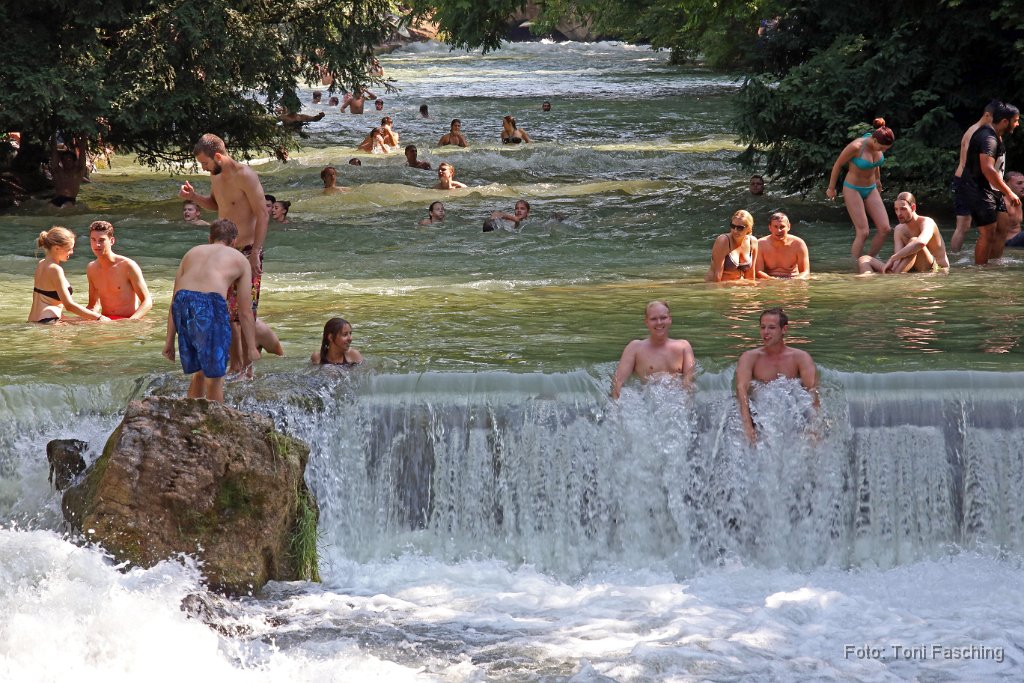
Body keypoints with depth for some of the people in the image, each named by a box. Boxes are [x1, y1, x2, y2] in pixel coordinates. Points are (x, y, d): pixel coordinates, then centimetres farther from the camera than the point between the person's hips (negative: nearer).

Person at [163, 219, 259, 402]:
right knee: (214, 377, 7)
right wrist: (251, 347, 24)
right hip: (210, 303, -4)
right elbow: (245, 311, 19)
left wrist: (169, 340, 26)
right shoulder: (240, 260, 23)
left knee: (198, 372, 21)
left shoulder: (192, 252, 31)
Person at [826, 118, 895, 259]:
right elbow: (837, 165, -12)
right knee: (863, 232, -14)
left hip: (871, 189, 6)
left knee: (884, 229, -6)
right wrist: (831, 188, -1)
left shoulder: (878, 146, -8)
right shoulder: (856, 147, -26)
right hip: (853, 190, -6)